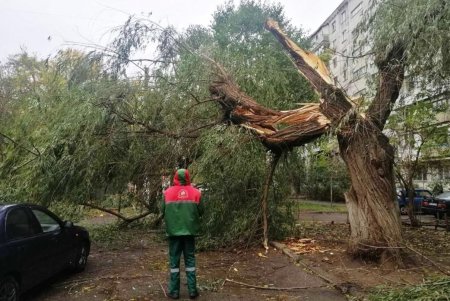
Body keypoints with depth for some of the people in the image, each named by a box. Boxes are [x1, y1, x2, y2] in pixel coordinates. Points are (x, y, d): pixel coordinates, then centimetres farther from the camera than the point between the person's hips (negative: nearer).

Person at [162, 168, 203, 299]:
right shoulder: (196, 192, -3)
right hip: (190, 231, 1)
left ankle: (174, 291, 14)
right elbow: (201, 211, 0)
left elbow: (163, 211, 0)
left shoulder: (168, 192, -5)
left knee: (174, 261, 9)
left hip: (173, 231, -1)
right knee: (190, 260, 11)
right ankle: (192, 290, 14)